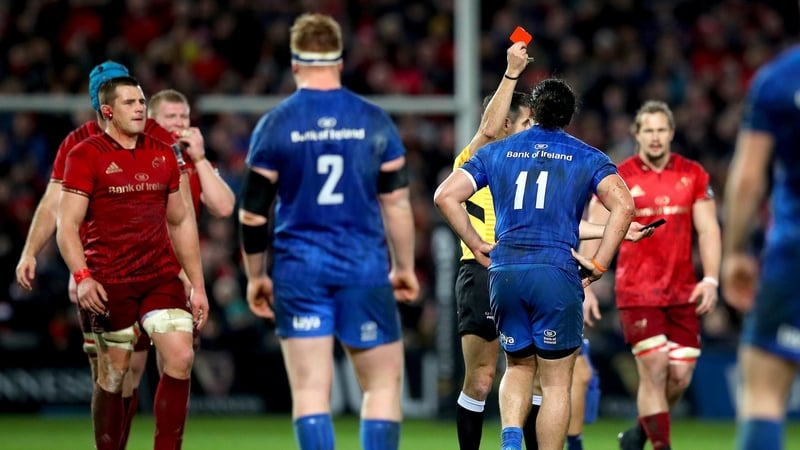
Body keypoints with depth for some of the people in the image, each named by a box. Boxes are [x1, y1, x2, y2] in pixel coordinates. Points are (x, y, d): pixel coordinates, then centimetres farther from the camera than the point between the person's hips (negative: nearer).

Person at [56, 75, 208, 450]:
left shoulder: (162, 155, 12)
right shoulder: (86, 155, -4)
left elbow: (180, 222, 18)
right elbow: (66, 225, -8)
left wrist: (198, 285, 15)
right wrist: (81, 277, -22)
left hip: (162, 277, 4)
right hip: (109, 284, -4)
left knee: (181, 357, -12)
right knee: (113, 375, 2)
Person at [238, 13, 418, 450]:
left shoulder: (275, 124, -1)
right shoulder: (375, 121, 1)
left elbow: (252, 211, 1)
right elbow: (396, 202, 3)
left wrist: (255, 276, 11)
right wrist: (404, 267, 14)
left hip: (299, 268, 0)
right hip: (364, 267, 0)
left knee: (310, 390, 1)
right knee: (382, 384, 7)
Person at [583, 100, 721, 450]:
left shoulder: (693, 175, 6)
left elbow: (708, 229, 6)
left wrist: (710, 279, -6)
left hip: (682, 292, 3)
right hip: (637, 291, -3)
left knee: (680, 376, 1)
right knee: (654, 371, -11)